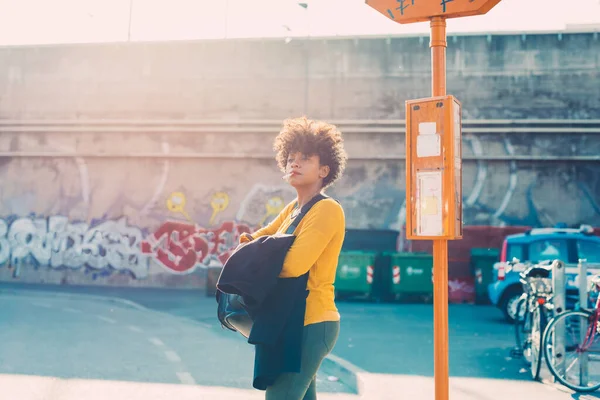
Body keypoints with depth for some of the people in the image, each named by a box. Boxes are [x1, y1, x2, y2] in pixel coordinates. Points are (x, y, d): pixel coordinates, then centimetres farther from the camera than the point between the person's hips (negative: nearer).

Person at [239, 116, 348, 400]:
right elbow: (257, 238, 20)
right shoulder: (292, 208, 11)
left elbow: (294, 264, -25)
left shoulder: (327, 209, -15)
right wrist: (251, 242, -3)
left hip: (311, 324, -9)